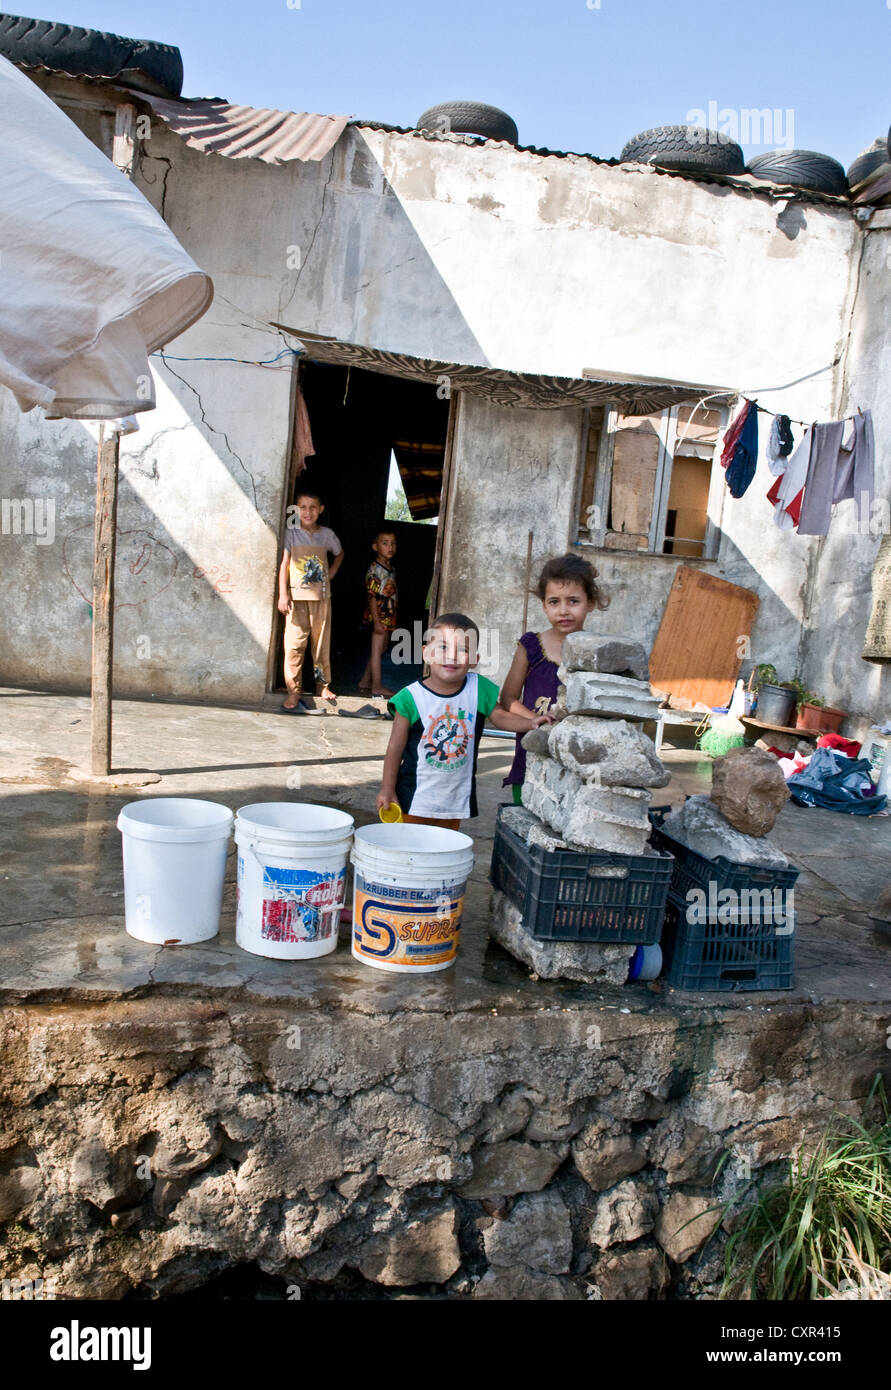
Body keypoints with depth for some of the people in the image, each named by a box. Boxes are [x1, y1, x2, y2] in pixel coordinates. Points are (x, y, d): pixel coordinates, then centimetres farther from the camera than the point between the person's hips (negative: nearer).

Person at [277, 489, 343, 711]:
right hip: (297, 595, -2)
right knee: (295, 643, -5)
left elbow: (339, 554, 27)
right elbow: (284, 563, -3)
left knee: (322, 641, 9)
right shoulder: (291, 533, 0)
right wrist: (283, 594, -11)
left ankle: (323, 684, 21)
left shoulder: (327, 534, 7)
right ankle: (294, 690, 0)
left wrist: (331, 574, 12)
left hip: (321, 595, 3)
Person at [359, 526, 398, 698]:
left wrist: (392, 617, 16)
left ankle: (365, 682, 23)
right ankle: (376, 687, 2)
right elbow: (372, 596, -17)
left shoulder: (390, 567, 13)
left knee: (380, 650, 14)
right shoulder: (374, 569, -14)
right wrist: (377, 621, -21)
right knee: (377, 650, -3)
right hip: (379, 614, -9)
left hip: (388, 616, 9)